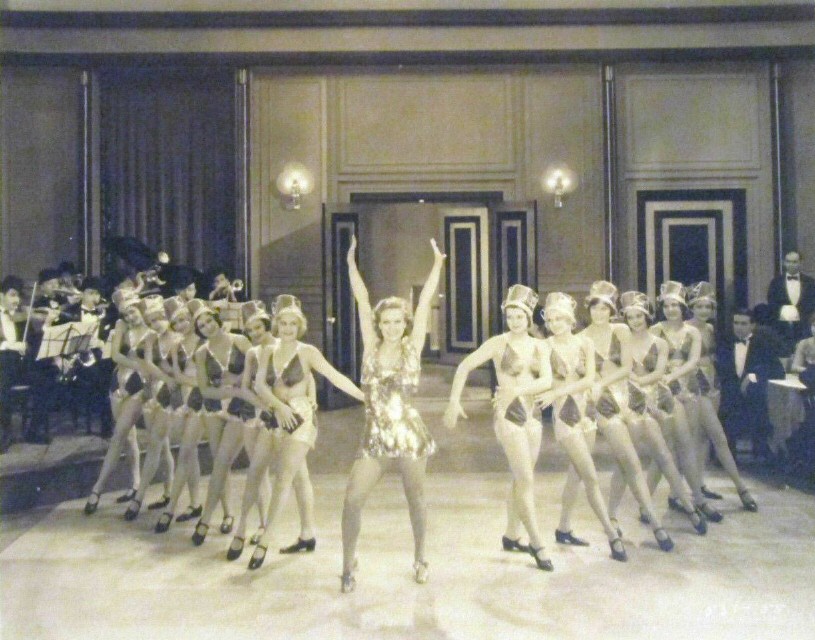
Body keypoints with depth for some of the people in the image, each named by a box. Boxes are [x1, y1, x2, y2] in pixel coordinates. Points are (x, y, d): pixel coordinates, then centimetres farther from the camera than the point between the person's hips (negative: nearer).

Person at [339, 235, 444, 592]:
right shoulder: (371, 347, 1)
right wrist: (352, 263, -7)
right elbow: (362, 301, -4)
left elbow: (424, 302, -7)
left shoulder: (412, 347, -2)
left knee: (415, 498, 12)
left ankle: (419, 559, 33)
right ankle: (348, 566, 13)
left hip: (409, 434, -1)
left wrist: (437, 265, -10)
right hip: (374, 437, 1)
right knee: (352, 500, -5)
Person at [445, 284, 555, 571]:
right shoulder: (498, 343, -8)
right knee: (526, 480, -5)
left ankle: (510, 536, 28)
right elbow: (464, 367, -7)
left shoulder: (540, 346, 5)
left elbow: (547, 380, -10)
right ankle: (537, 544, 5)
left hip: (532, 414, 6)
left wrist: (518, 389, -25)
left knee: (520, 480, 14)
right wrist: (454, 401, -14)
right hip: (508, 415, -6)